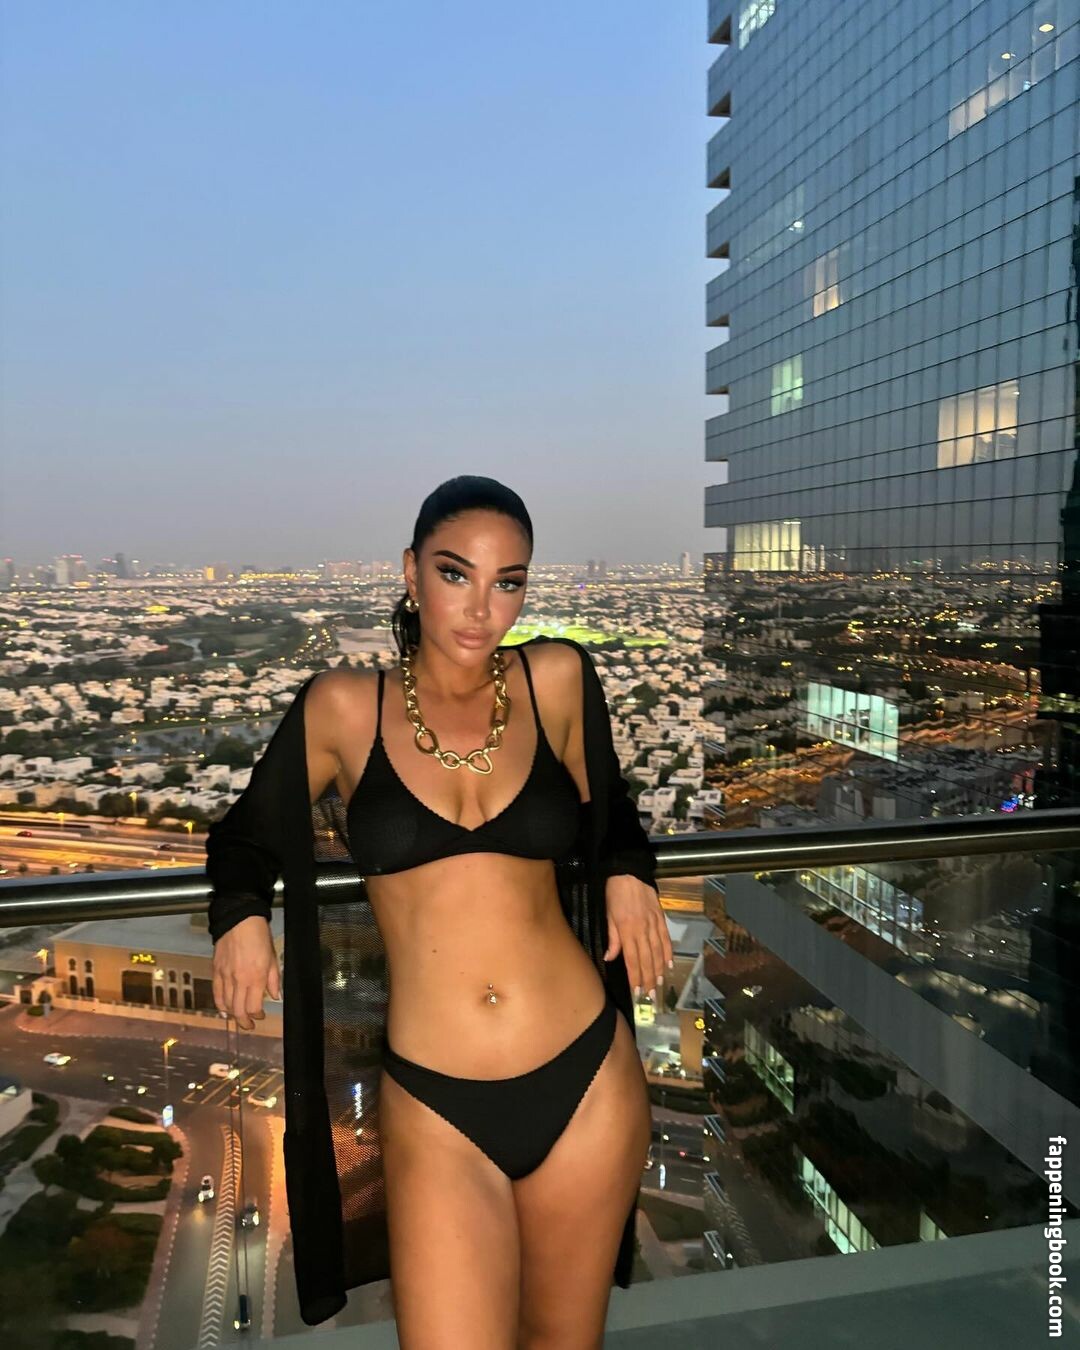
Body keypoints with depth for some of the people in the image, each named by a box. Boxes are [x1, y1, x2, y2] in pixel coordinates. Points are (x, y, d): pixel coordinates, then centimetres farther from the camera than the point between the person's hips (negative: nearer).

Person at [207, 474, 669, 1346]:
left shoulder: (556, 680, -1)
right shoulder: (347, 707, -2)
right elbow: (248, 828, 12)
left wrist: (629, 872, -4)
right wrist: (241, 912, -6)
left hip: (588, 1078, 2)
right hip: (435, 1108, -1)